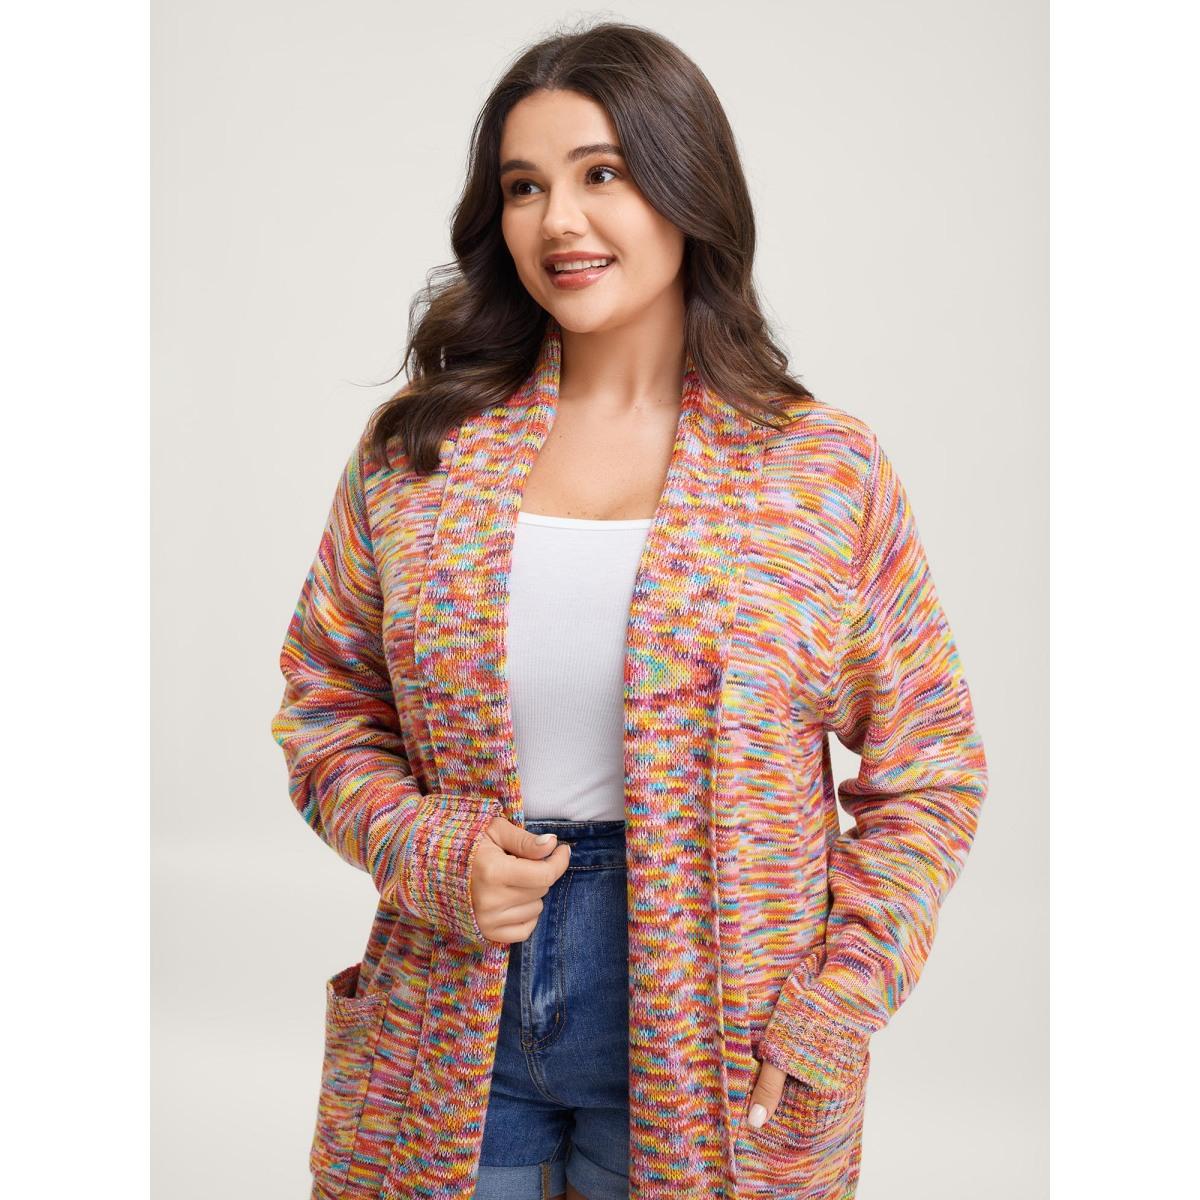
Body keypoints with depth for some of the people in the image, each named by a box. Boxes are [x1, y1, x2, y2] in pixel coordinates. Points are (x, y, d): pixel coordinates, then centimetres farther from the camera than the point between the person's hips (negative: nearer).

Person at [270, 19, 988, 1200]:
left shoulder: (828, 471, -6)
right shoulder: (414, 453, -1)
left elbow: (927, 774, -1)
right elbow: (324, 706, 6)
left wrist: (837, 1007, -9)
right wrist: (427, 851, -11)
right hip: (451, 1039, 2)